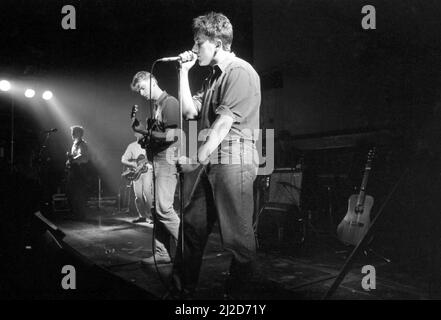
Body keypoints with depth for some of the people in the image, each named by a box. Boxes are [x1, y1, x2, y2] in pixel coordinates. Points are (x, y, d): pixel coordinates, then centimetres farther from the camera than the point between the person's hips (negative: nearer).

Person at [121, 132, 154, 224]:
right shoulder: (132, 146, 11)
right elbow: (123, 160, 8)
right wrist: (134, 165, -7)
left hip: (147, 170, -1)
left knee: (147, 191, -18)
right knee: (138, 195, -5)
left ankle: (149, 215, -10)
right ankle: (141, 215, 11)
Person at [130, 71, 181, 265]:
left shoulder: (170, 103, -7)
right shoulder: (156, 106, 20)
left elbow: (172, 135, -16)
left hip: (167, 160, -9)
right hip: (157, 161, 9)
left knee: (163, 207, -13)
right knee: (157, 209, 8)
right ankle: (162, 253, 13)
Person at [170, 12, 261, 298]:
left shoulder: (240, 71, -9)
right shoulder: (213, 76, 21)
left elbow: (224, 121, -15)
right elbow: (189, 111, 15)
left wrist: (199, 157, -12)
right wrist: (184, 71, 12)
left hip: (234, 161, -9)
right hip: (212, 162, 9)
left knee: (237, 233, -1)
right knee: (192, 224, 11)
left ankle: (242, 289, 17)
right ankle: (181, 288, 23)